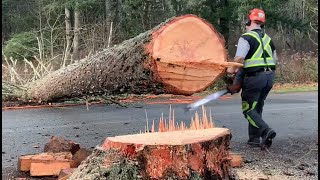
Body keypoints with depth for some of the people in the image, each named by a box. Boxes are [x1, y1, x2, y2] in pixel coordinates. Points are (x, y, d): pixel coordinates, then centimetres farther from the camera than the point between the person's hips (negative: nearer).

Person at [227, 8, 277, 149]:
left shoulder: (246, 37, -7)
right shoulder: (268, 39, 17)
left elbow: (239, 58, -18)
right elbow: (274, 59, 21)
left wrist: (232, 69, -2)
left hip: (254, 77, -7)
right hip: (270, 76, 7)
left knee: (248, 109, 1)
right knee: (257, 107, 18)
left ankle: (265, 131, -18)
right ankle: (254, 138, 17)